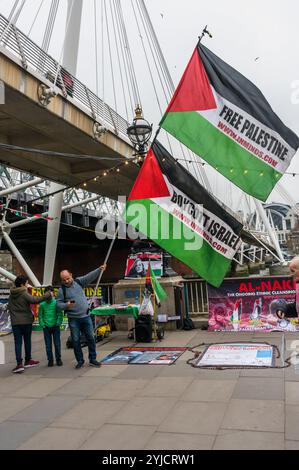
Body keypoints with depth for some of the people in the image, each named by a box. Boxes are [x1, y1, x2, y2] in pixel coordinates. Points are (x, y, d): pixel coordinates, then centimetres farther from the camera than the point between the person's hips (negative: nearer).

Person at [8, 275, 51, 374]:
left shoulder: (11, 294, 6)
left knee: (18, 342, 2)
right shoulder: (24, 294, -14)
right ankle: (28, 361, 25)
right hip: (26, 321, -3)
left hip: (15, 322, 3)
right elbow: (35, 300, -28)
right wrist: (48, 294, -23)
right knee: (27, 341, 13)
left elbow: (9, 307, 13)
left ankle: (19, 364, -7)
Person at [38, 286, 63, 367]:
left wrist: (58, 323, -11)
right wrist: (42, 324, -2)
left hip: (55, 327, -1)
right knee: (48, 345, 6)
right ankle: (50, 360, 17)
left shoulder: (56, 303, -5)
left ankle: (58, 359, 17)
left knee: (57, 344, 4)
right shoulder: (42, 304, 0)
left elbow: (60, 314, -4)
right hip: (46, 327, 1)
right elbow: (40, 315, 6)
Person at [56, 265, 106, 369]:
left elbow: (90, 276, -6)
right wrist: (66, 305, -22)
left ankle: (92, 359, 20)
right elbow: (58, 304, -3)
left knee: (91, 338, 7)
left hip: (85, 316, 2)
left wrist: (99, 269, -18)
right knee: (76, 340, 5)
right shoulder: (62, 290, -2)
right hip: (73, 319, -2)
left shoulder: (79, 282, 3)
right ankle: (80, 361, 20)